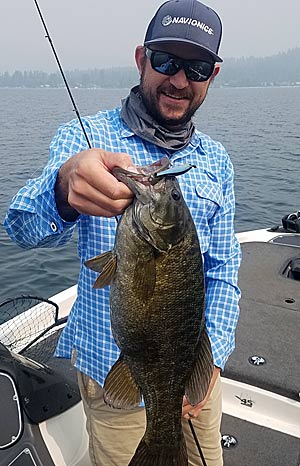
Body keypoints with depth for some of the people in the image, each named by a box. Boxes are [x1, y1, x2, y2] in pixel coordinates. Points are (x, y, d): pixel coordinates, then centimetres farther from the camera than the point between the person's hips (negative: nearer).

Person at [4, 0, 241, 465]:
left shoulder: (216, 161, 1)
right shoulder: (83, 138, -11)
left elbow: (223, 270, 3)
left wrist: (211, 355, -8)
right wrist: (65, 187, -50)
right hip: (115, 372, -3)